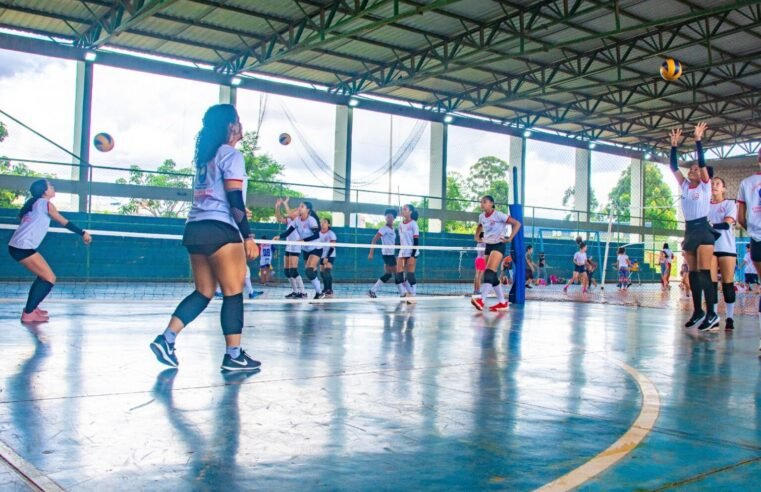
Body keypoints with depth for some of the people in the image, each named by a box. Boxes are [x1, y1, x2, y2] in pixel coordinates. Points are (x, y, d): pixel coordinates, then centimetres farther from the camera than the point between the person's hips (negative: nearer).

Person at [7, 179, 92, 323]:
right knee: (50, 278, -9)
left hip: (18, 246, 9)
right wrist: (83, 233, 1)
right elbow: (64, 222, -4)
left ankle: (31, 308, 21)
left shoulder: (33, 204, 19)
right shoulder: (45, 203, -5)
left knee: (44, 276, 19)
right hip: (23, 247, -9)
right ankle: (28, 314, -12)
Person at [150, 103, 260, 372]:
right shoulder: (232, 155, -5)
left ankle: (166, 339, 3)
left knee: (203, 292, 12)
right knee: (233, 293, -2)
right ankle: (234, 355, 0)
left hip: (195, 229, 8)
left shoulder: (206, 156, 19)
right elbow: (235, 200, -13)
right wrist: (248, 236, -13)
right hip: (219, 230, -8)